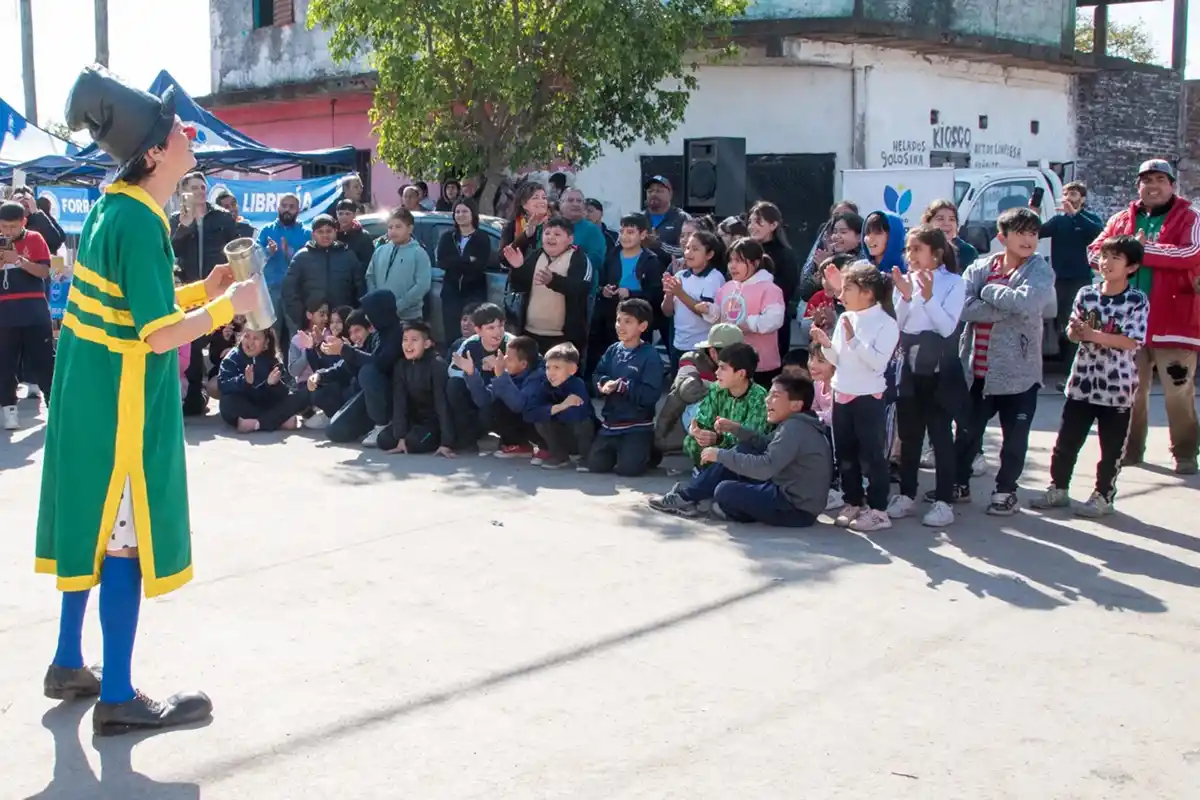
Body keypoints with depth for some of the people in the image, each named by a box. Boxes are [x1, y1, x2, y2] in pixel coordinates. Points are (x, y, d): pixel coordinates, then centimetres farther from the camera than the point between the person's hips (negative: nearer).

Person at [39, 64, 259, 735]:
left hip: (93, 395, 10)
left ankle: (69, 664, 32)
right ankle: (119, 699, 6)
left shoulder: (116, 206, 9)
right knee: (127, 540, -2)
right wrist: (228, 305, -12)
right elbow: (160, 336, -24)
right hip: (124, 402, -10)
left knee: (96, 526, 18)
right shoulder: (141, 223, -21)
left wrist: (201, 290, 11)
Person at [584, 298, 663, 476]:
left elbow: (651, 394, -19)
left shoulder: (650, 355, -14)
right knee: (594, 464, 0)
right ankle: (618, 451, 28)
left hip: (637, 426, -6)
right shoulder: (613, 350, 4)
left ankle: (651, 451, 13)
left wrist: (621, 385, -22)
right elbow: (596, 377, 5)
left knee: (627, 468, -18)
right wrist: (604, 383, -18)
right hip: (610, 422, 6)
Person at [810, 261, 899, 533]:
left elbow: (878, 362, -22)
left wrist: (854, 339, -26)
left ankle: (878, 510, 7)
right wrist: (826, 345, -6)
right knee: (845, 454, 13)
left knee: (871, 454, 0)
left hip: (869, 398, -7)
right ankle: (853, 503, 26)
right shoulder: (844, 319, 6)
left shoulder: (886, 323, -12)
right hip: (841, 396, 7)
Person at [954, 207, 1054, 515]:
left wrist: (989, 291, -14)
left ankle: (1005, 490, 26)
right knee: (967, 431, 15)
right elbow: (964, 307, -14)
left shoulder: (1041, 271, -5)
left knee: (1014, 437, 9)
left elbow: (1028, 301, -26)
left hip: (1018, 371, -2)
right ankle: (958, 483, 31)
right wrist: (1009, 308, -19)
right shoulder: (979, 268, 2)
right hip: (977, 369, 2)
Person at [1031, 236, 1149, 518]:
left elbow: (1131, 342, -15)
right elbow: (1072, 332, 6)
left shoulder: (1137, 301, -7)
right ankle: (1058, 489, 24)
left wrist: (1093, 335, -22)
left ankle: (1103, 496, 20)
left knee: (1111, 447, 7)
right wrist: (1076, 330, -18)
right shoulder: (1086, 294, 4)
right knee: (1066, 440, 9)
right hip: (1082, 380, 3)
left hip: (1118, 385, -3)